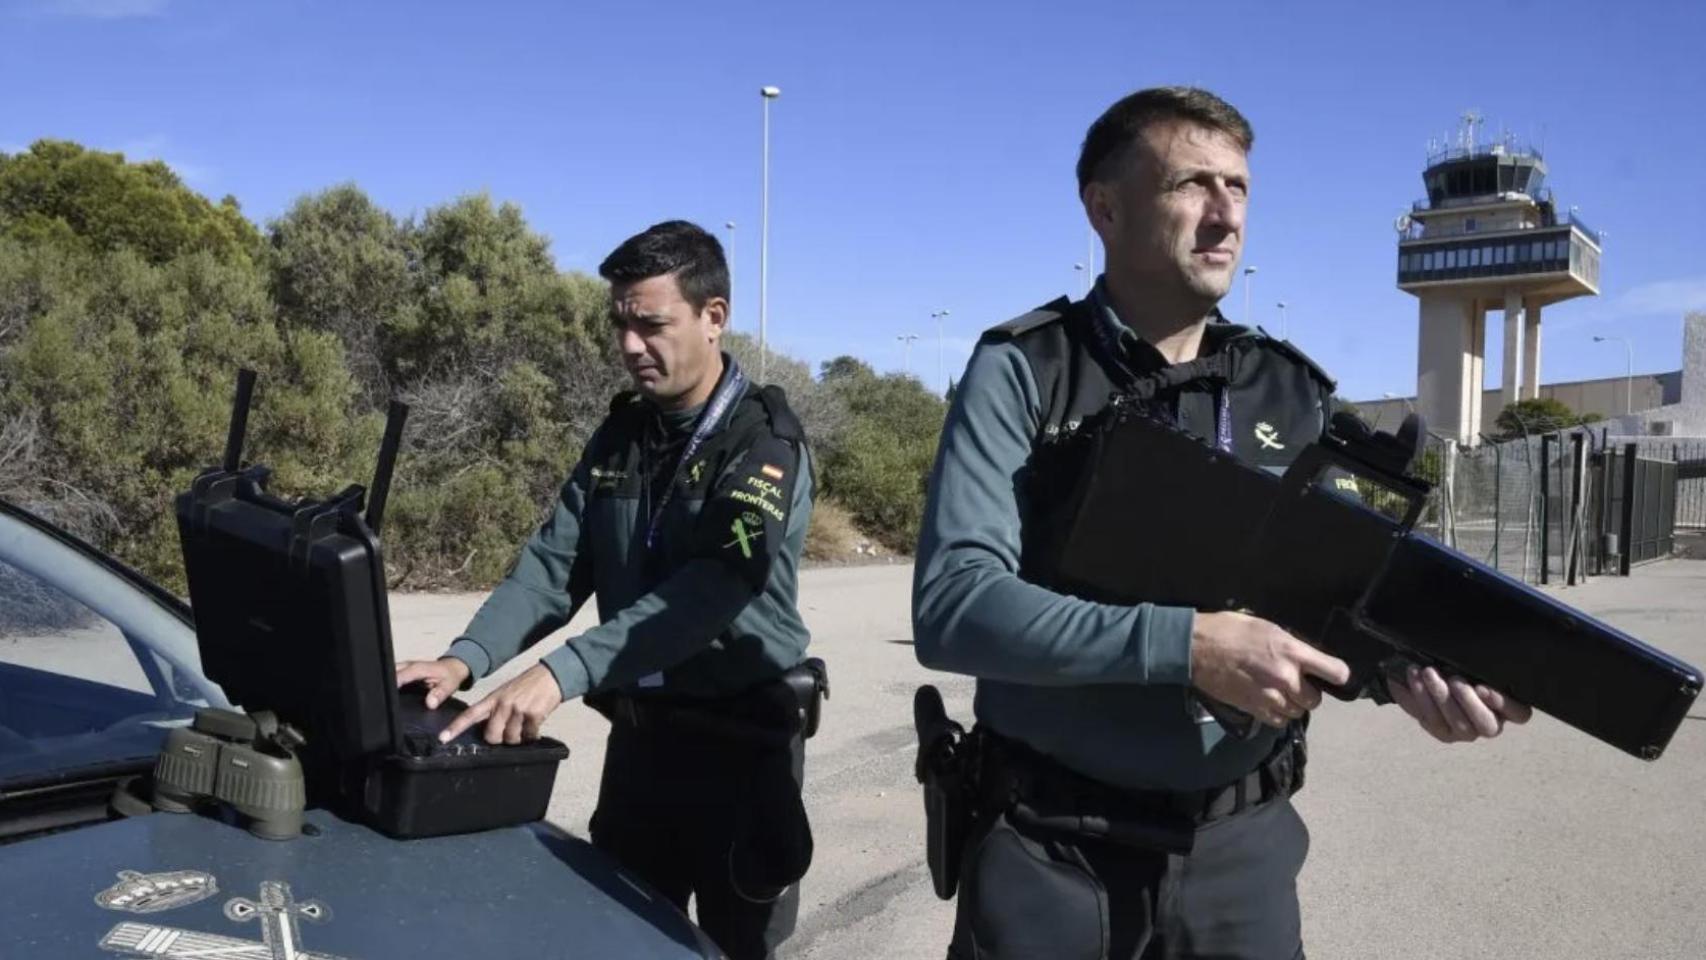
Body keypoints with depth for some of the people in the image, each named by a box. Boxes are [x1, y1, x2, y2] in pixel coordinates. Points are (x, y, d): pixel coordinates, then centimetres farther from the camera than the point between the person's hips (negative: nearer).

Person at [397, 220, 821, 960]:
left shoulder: (764, 442, -16)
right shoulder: (621, 435, 5)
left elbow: (712, 588, -30)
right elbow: (554, 562, -1)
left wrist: (563, 672, -39)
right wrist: (467, 659, -18)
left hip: (740, 742, -5)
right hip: (639, 732, 6)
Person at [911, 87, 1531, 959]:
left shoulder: (1296, 394, 3)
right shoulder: (1021, 372, -9)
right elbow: (950, 603, -19)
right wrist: (1187, 645, -26)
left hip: (1242, 848, 4)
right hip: (1049, 851, -3)